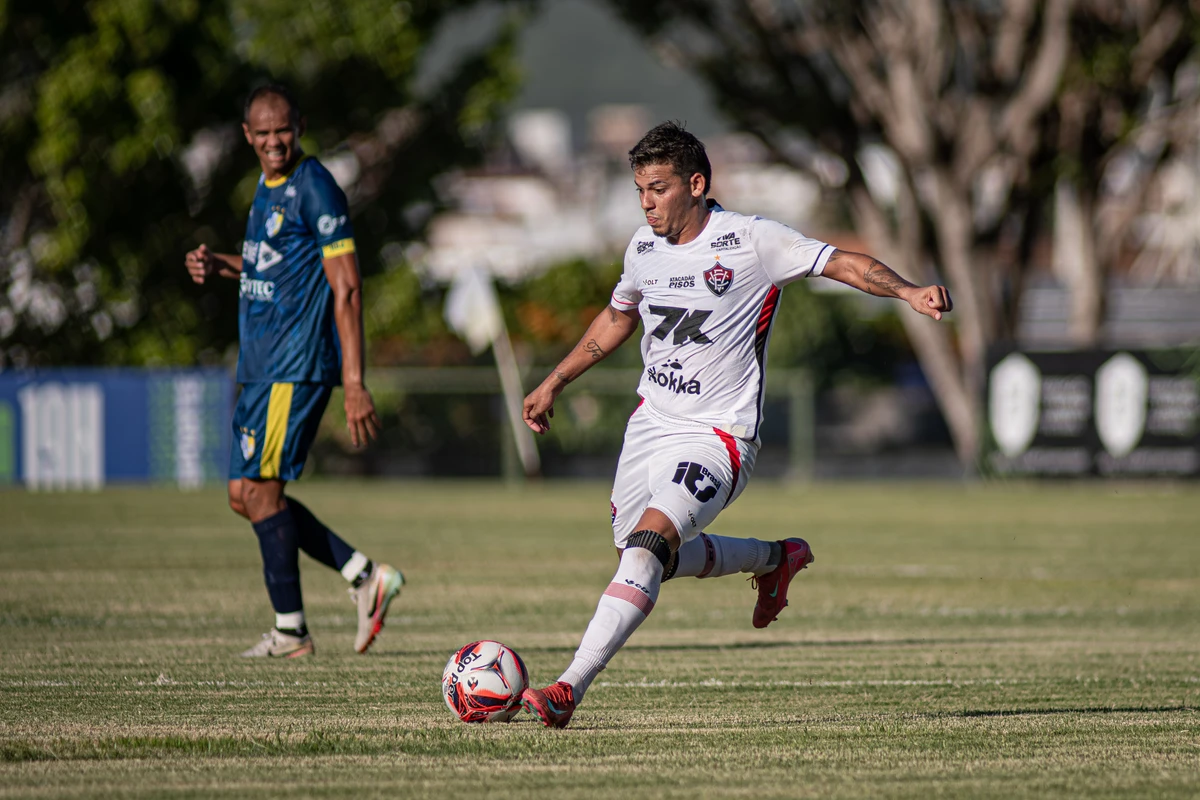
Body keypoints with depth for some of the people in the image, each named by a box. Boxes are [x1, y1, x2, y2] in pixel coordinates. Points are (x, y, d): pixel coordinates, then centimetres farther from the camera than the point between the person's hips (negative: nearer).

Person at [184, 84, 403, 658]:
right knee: (245, 495, 9)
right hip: (260, 366, 10)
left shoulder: (315, 189, -13)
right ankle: (366, 578, 13)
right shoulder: (267, 187, 15)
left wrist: (354, 383, -22)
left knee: (261, 490, -8)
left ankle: (290, 631, 1)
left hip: (296, 365, -10)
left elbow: (345, 286, -17)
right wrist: (220, 265, 11)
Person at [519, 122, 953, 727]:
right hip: (651, 423, 7)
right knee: (639, 555, 17)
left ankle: (571, 688, -29)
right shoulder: (644, 248, 5)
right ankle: (776, 558, 39)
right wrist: (554, 384, 26)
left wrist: (909, 292, -31)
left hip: (716, 436, -7)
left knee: (648, 546, -25)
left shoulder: (750, 240, -12)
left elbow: (844, 264, -14)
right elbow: (617, 318, 24)